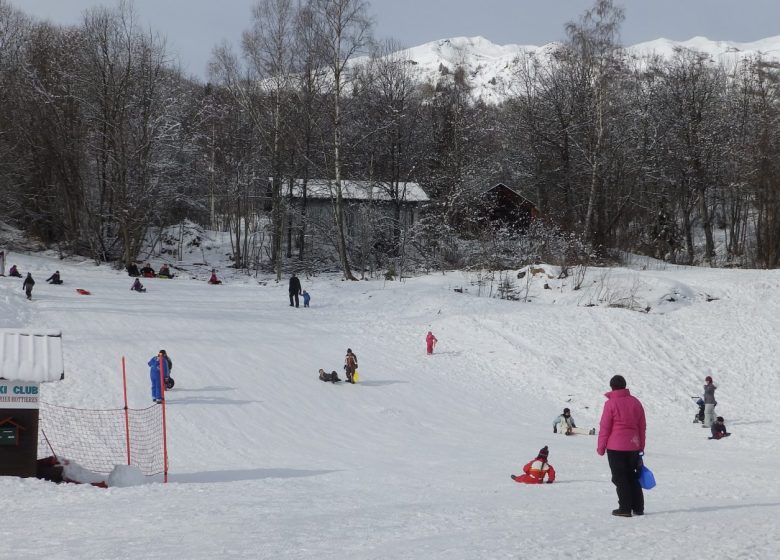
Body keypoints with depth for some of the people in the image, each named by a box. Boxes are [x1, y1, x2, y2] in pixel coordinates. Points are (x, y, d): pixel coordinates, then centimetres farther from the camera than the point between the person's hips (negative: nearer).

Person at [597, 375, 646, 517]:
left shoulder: (611, 403, -10)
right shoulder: (635, 402, 7)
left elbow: (604, 427, -10)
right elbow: (642, 426, 11)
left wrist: (601, 447, -2)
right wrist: (641, 447, 19)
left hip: (616, 447, -5)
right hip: (633, 446, 5)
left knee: (620, 478, 1)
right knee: (632, 477, 16)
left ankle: (625, 508, -1)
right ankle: (638, 507, 16)